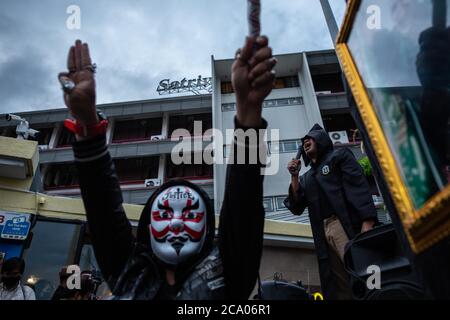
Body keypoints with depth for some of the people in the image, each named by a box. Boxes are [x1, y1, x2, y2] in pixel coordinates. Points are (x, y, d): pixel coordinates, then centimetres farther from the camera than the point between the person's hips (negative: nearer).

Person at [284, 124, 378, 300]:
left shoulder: (339, 156, 13)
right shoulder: (306, 178, 27)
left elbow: (359, 185, -3)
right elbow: (296, 208, 17)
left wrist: (367, 222, -18)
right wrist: (294, 176, 9)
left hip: (346, 224, -5)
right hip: (323, 233, 5)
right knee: (338, 283, 2)